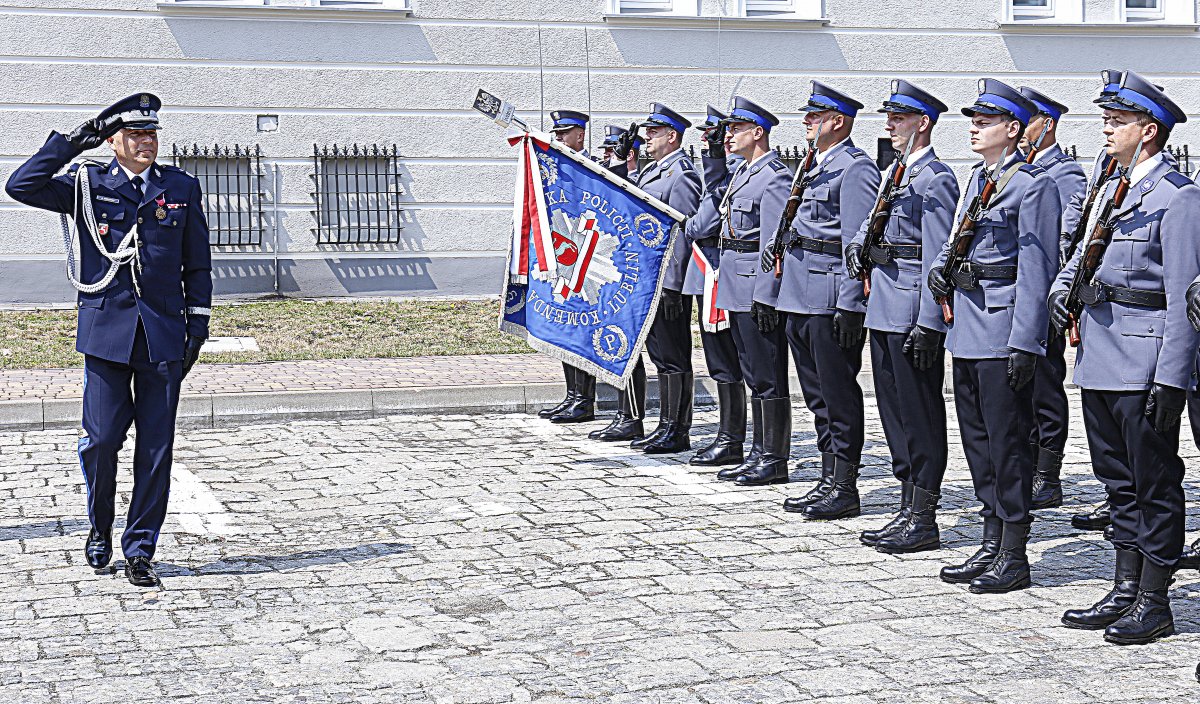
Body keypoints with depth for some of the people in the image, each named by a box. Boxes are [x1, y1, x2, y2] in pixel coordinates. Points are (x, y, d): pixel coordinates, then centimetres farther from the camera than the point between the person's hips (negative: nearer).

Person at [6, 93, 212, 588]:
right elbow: (21, 186, -8)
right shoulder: (87, 185, 5)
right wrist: (71, 143, -8)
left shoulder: (182, 188, 9)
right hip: (106, 330, -1)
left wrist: (198, 325, 6)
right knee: (101, 440, -2)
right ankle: (100, 529, 24)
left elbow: (197, 264, 12)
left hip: (163, 335, 1)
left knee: (156, 446, 1)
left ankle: (139, 552, 10)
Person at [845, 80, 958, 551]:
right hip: (884, 308, 10)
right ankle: (908, 509, 22)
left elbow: (938, 258, -17)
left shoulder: (935, 180, -12)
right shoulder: (896, 173, 16)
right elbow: (874, 221, 26)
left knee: (920, 414, -3)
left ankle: (924, 521, 3)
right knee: (894, 409, 13)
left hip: (912, 312, -10)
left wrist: (929, 323, -21)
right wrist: (860, 243, 2)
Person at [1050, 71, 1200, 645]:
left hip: (1144, 367, -8)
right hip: (1099, 360, 8)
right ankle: (1125, 590, 24)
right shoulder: (1111, 188, 14)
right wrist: (1062, 287, 3)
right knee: (1119, 481, 14)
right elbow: (1082, 252, 26)